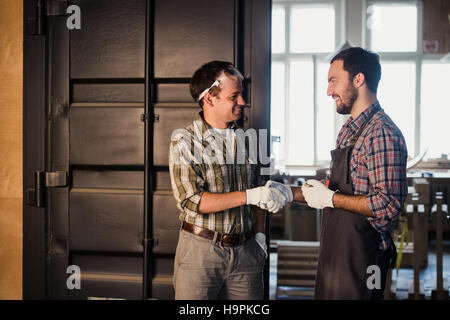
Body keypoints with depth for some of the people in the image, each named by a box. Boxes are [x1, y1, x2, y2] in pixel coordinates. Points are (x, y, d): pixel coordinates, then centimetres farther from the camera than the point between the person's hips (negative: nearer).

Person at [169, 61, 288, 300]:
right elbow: (192, 201, -18)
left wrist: (260, 235, 6)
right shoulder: (184, 141, -8)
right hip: (200, 250, -4)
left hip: (246, 251, 4)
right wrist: (249, 196, -21)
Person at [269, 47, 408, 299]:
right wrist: (290, 193, 9)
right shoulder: (348, 131, 14)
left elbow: (389, 205, -24)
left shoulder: (382, 132, -17)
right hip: (335, 251, 9)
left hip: (360, 258, -9)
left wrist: (330, 198, -18)